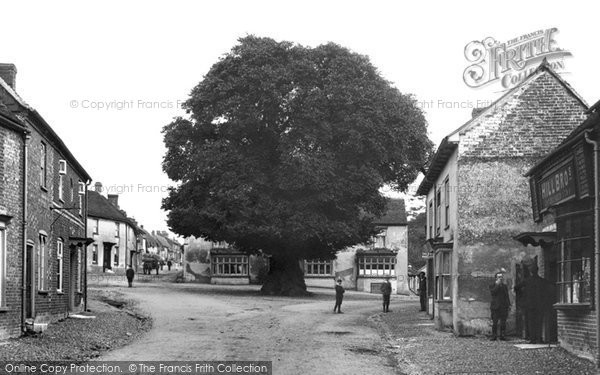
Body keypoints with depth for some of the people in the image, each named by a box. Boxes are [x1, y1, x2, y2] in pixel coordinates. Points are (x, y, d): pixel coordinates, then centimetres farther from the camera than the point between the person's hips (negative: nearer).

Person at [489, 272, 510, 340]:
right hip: (495, 306, -3)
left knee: (503, 322, -1)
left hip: (504, 306, 3)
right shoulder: (492, 286, 7)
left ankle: (503, 336, 1)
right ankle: (494, 336, -2)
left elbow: (507, 296, 19)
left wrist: (509, 305, 9)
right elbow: (492, 292, -14)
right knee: (494, 322, -5)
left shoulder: (505, 286, 18)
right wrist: (497, 284, -11)